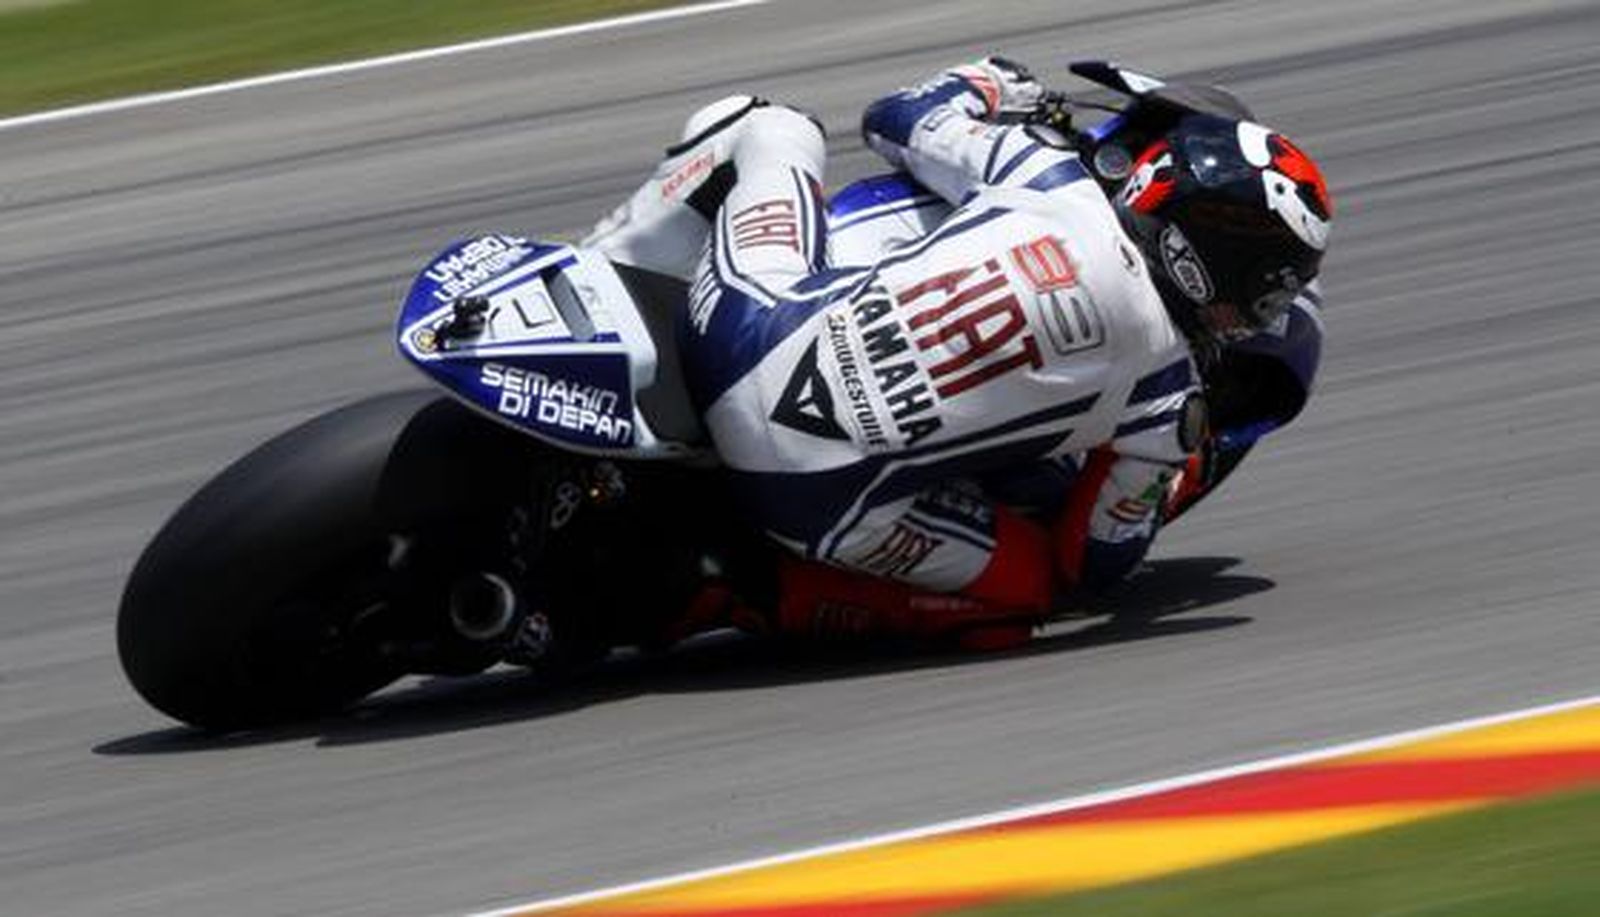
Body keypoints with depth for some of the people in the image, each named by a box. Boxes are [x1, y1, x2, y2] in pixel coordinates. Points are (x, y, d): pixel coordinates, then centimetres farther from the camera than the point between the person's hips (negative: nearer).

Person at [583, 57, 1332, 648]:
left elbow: (898, 118, 17)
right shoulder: (1165, 386, -2)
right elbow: (1099, 557, 11)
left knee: (769, 131, 28)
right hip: (833, 499, -3)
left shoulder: (1047, 179, 1)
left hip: (748, 348, 3)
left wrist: (982, 84, 38)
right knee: (1029, 581, 24)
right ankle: (762, 592, 6)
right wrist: (1171, 477, 31)